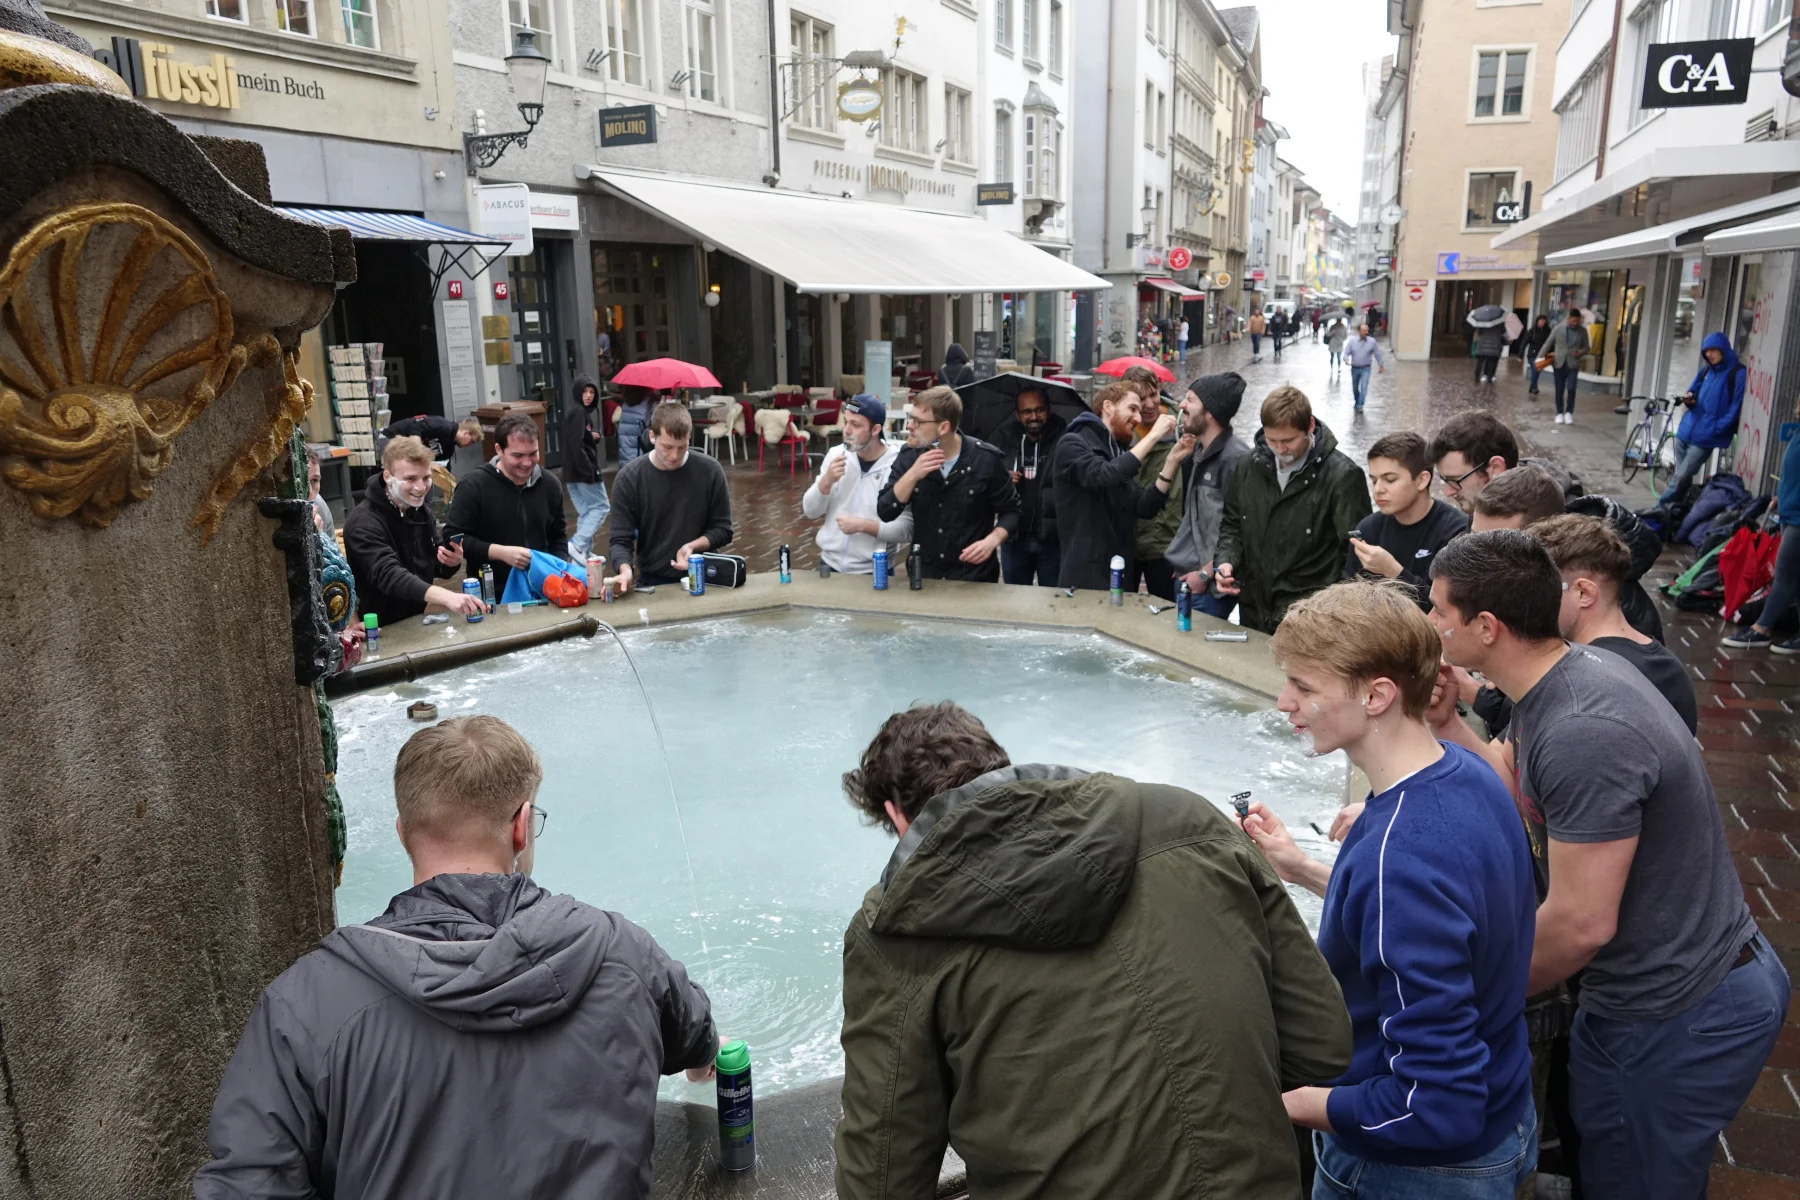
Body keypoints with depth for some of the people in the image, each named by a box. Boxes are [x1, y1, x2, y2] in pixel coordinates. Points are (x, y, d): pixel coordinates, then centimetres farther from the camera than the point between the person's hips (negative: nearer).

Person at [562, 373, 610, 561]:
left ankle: (585, 551, 13)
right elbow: (576, 445, -22)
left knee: (585, 512, 12)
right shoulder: (578, 412, -13)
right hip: (582, 471, -9)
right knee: (601, 506, -2)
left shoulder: (581, 411, 16)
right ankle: (577, 544, -11)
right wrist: (590, 471, -23)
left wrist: (593, 436, -3)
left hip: (573, 472, 9)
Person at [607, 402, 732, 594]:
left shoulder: (710, 470, -1)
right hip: (652, 583, 0)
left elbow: (723, 530, 5)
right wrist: (626, 570, -25)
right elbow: (621, 540, -4)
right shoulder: (628, 478, -4)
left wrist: (693, 546, -14)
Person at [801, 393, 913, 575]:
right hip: (830, 565, 4)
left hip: (874, 572, -4)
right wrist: (826, 481, -14)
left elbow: (907, 530, -16)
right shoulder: (836, 454, 1)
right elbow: (810, 512, 1)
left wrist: (863, 525, -23)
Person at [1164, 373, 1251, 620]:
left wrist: (1205, 574, -15)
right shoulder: (1197, 451, 9)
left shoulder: (1236, 458, -18)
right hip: (1185, 576, 8)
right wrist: (1181, 566, 13)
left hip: (1211, 588, -8)